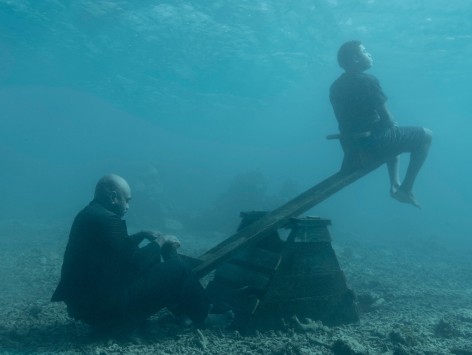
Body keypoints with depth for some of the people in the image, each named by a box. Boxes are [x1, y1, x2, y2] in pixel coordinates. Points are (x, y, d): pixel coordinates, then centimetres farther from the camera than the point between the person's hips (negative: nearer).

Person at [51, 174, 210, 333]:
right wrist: (160, 242, -4)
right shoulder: (106, 219, -22)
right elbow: (134, 263, -18)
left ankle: (184, 310, 29)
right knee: (177, 267, -6)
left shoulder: (90, 213, 9)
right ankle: (203, 314, 16)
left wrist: (143, 235, 13)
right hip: (105, 308, -10)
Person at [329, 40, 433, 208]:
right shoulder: (367, 81, -15)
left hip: (350, 147, 9)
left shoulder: (335, 86, 9)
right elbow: (387, 120, -14)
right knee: (426, 135, 6)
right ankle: (406, 188, 5)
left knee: (394, 137, 34)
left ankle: (395, 185, 27)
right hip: (372, 143, -8)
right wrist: (393, 125, 8)